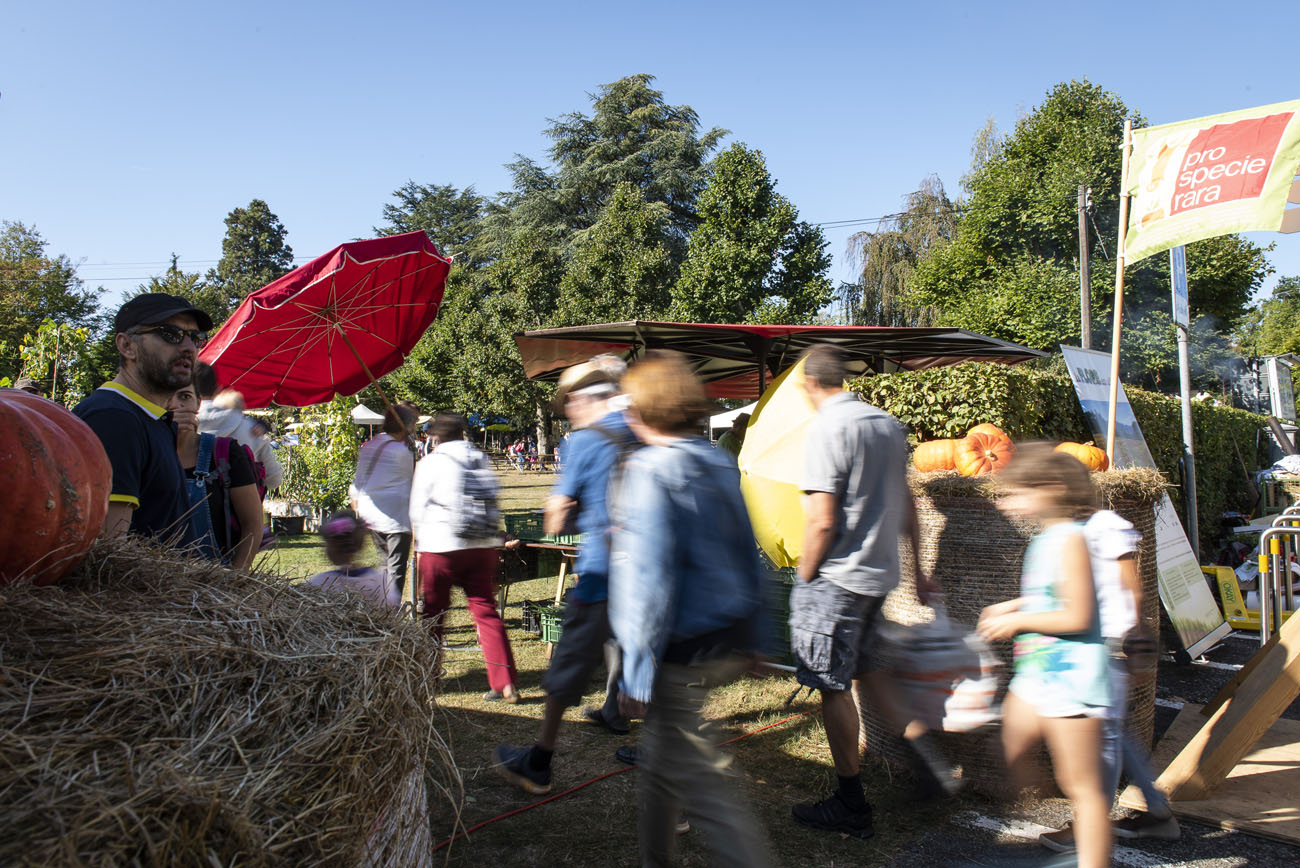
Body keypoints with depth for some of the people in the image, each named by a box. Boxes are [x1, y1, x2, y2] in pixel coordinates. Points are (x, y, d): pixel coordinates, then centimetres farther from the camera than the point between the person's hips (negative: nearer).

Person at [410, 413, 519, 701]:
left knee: (432, 614, 11)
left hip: (441, 547, -4)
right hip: (484, 546, 4)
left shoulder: (431, 462, -2)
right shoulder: (482, 459, 11)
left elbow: (417, 510, 2)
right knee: (486, 612, 4)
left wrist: (420, 547, 17)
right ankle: (506, 684, -3)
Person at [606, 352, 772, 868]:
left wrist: (638, 676, -18)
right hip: (729, 643, 9)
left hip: (681, 651, -9)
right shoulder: (721, 464, 8)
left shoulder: (651, 470, -17)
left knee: (698, 778, -2)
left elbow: (650, 579, -22)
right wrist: (750, 639, 19)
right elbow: (748, 558, 12)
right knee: (662, 758, 23)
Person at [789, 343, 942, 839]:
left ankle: (850, 806, 13)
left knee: (833, 686, 3)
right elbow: (906, 506, 14)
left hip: (837, 576, -8)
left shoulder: (826, 428, -16)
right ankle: (915, 739, 21)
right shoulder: (888, 423, 7)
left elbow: (821, 522, -21)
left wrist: (804, 578, -7)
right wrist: (918, 570, 22)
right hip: (880, 573, 8)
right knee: (863, 665, 26)